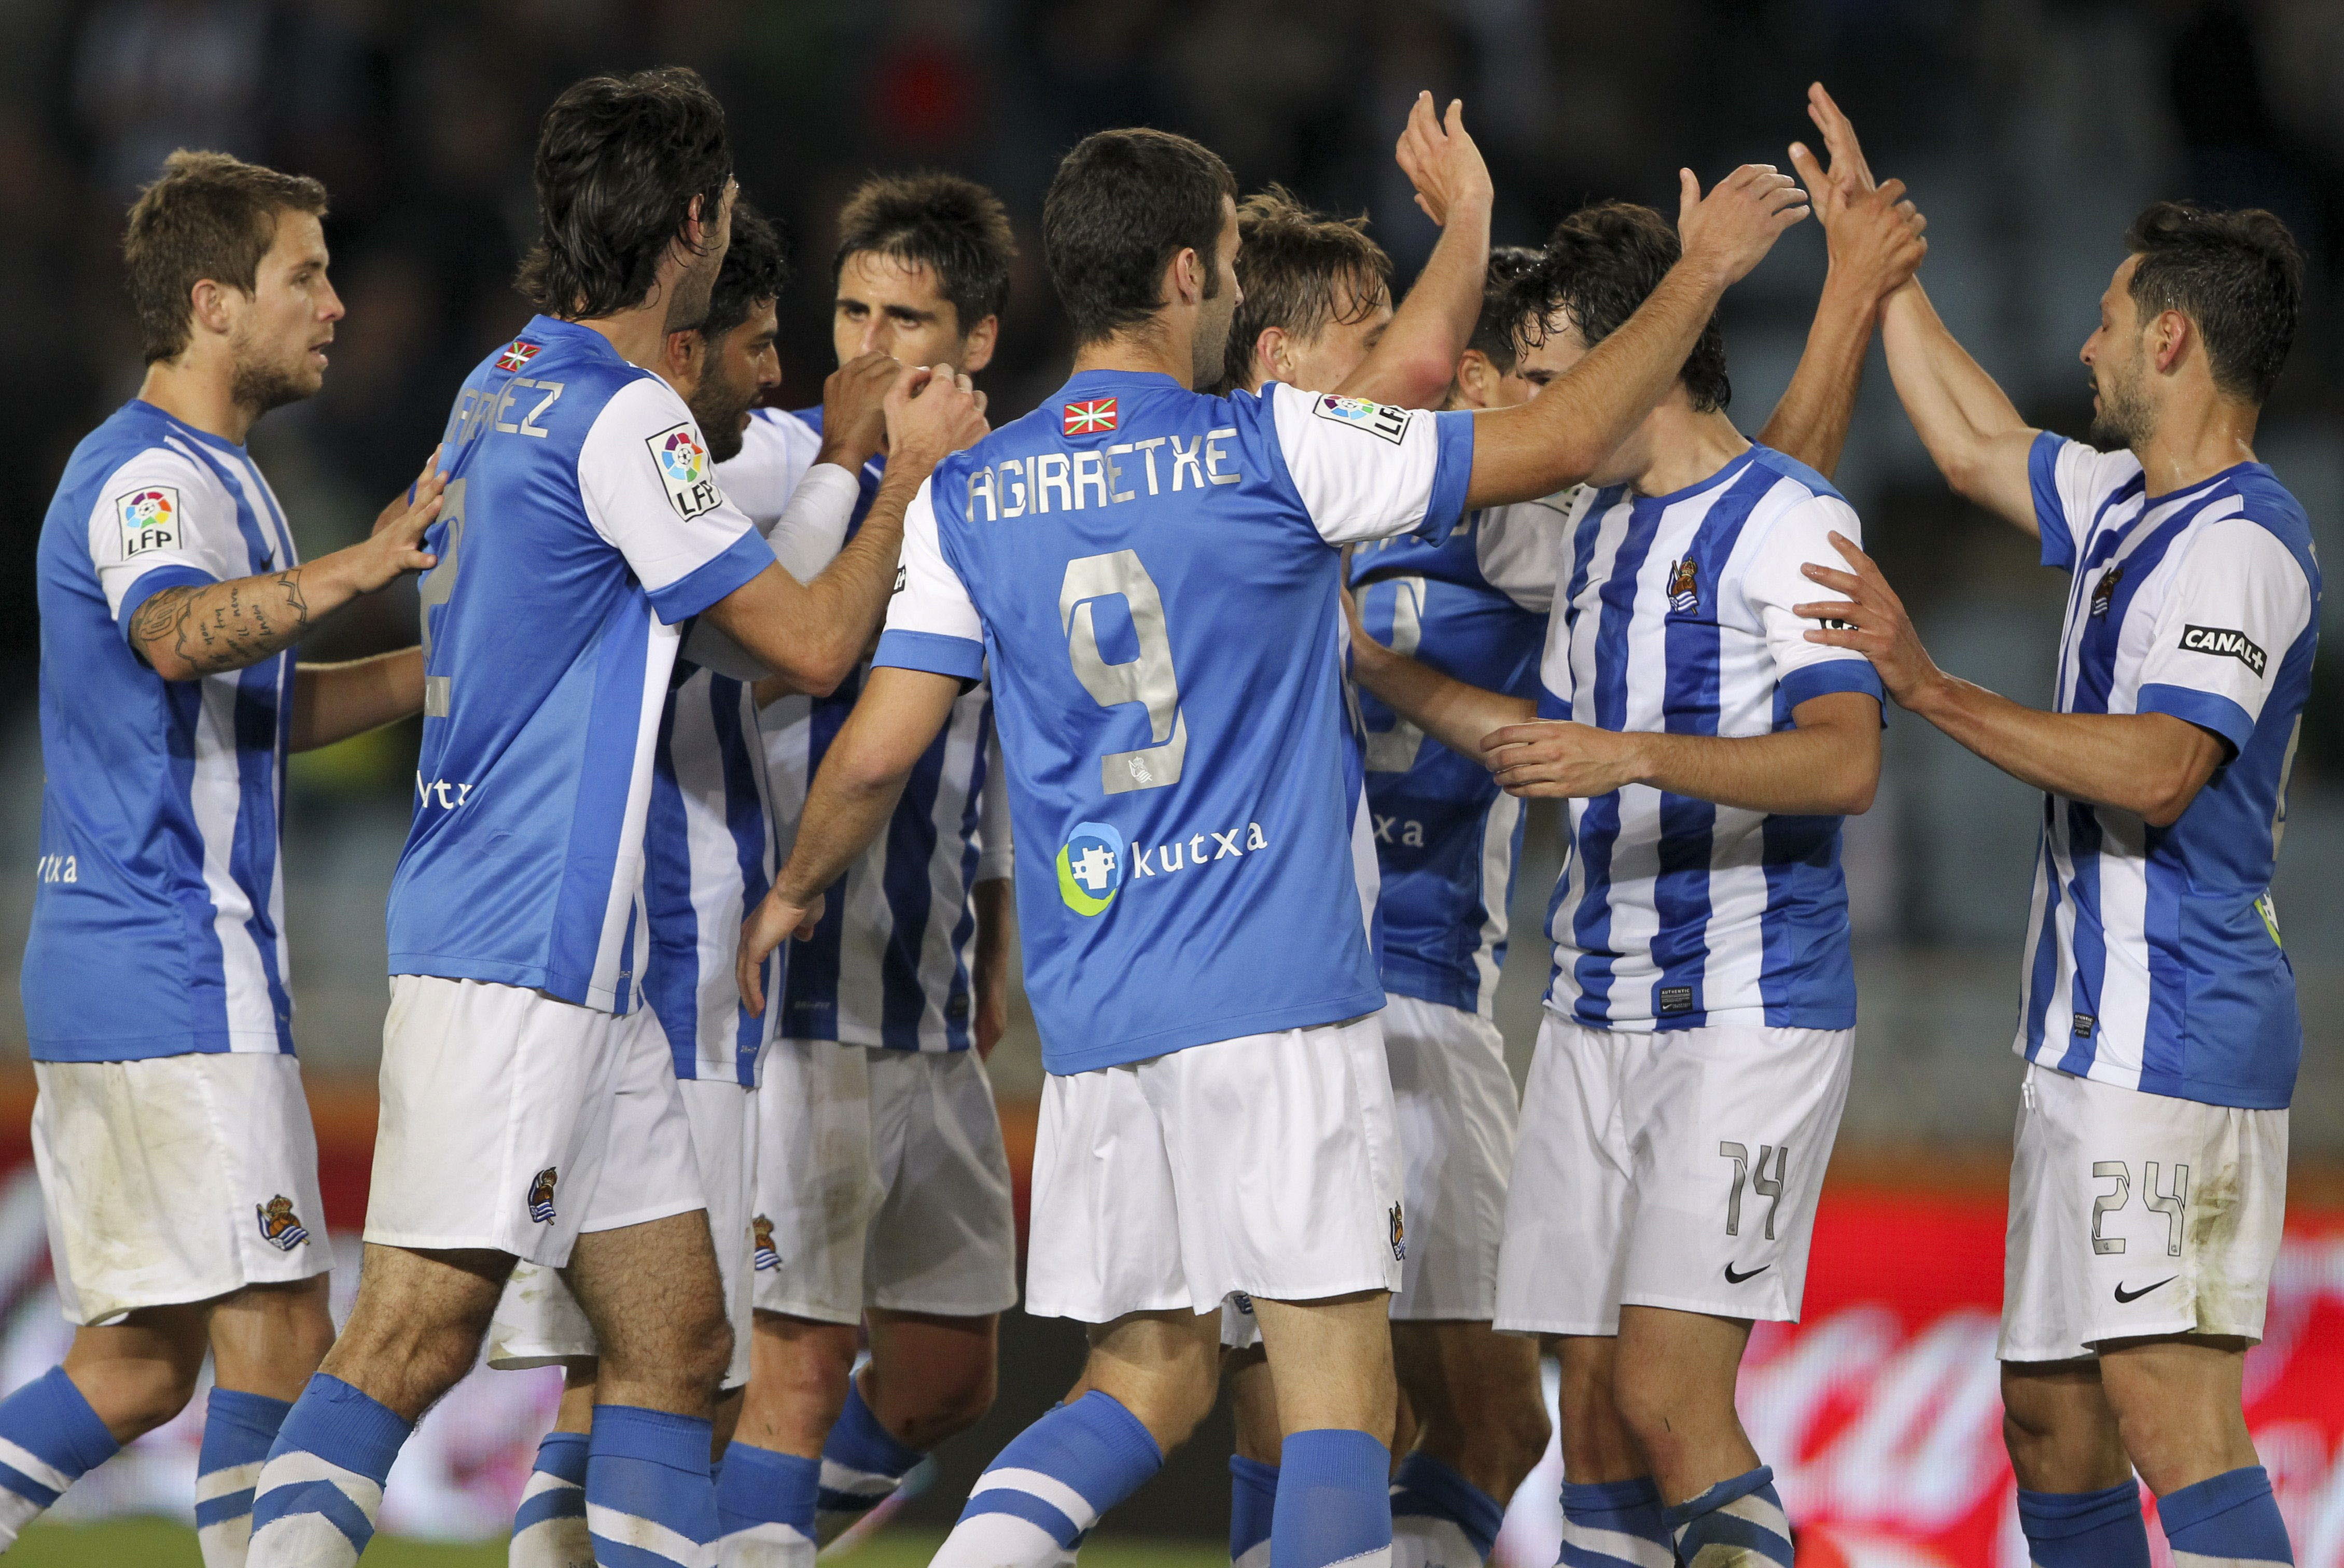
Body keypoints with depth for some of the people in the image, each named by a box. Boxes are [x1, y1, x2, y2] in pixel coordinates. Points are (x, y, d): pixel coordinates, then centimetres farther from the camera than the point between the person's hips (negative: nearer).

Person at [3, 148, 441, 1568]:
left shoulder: (203, 474, 20)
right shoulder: (154, 475, -12)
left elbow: (263, 709, 31)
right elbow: (175, 633, -35)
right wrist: (357, 569, -50)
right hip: (183, 975, -10)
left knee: (140, 1365, 10)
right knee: (277, 1339, -9)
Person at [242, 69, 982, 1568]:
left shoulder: (509, 385, 14)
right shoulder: (621, 414, -14)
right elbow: (814, 641, -12)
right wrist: (915, 471, 2)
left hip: (584, 973, 10)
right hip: (508, 957, -10)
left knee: (677, 1335, 9)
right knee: (413, 1341, -15)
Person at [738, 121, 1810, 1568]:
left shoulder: (966, 499, 5)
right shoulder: (1271, 451, -6)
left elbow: (874, 757, 4)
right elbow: (1564, 441, -1)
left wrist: (795, 895, 24)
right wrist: (1704, 270, 13)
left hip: (1094, 1016, 5)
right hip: (1280, 1006, -5)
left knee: (1150, 1376, 15)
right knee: (1339, 1389, -4)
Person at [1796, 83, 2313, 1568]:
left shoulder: (2237, 541, -14)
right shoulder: (2133, 504, 16)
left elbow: (2159, 770, -27)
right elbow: (1979, 444, 33)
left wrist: (1931, 687, -25)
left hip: (2174, 1040, -10)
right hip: (2094, 1041, 10)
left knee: (2172, 1413, -19)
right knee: (2051, 1418, 12)